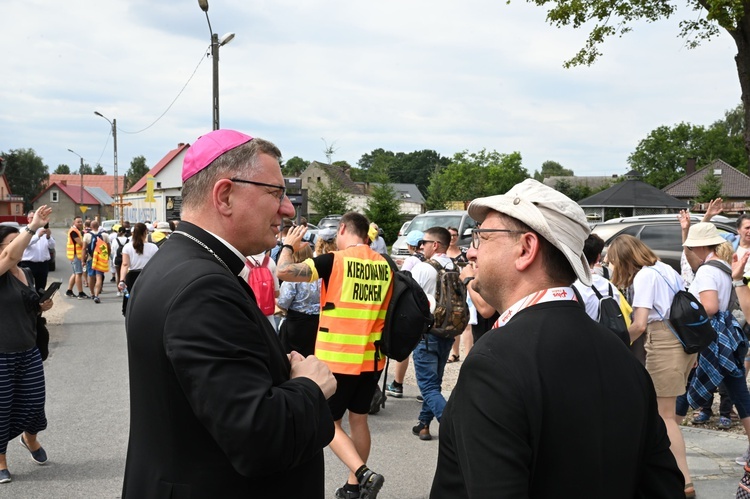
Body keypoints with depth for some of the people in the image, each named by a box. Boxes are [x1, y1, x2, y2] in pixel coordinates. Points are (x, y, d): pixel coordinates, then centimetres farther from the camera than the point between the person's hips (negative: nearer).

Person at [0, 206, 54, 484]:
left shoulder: (27, 273, 9)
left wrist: (43, 307, 2)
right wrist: (33, 227, -38)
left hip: (28, 352, 6)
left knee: (33, 403, 10)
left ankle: (29, 438, 42)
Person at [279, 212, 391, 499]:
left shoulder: (335, 260, -13)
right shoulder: (385, 265, 4)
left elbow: (284, 272, -17)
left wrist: (288, 245, 1)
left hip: (337, 358, -5)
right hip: (372, 357, 6)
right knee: (358, 420, 17)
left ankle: (364, 475, -11)